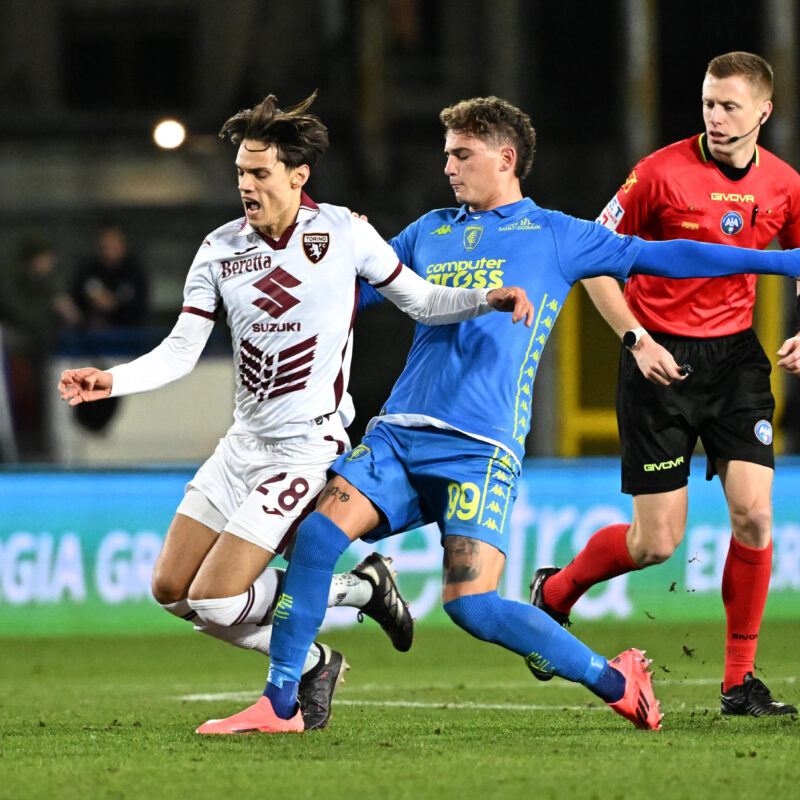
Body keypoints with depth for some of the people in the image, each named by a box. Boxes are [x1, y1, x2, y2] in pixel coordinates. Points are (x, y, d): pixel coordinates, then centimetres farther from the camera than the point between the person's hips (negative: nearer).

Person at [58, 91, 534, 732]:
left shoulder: (343, 232, -7)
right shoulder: (220, 249, 3)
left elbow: (420, 301, 3)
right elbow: (181, 352, 2)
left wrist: (490, 298, -13)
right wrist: (112, 380, -15)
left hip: (310, 444, -6)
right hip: (245, 441, 6)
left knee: (215, 602, -16)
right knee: (171, 589, 5)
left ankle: (360, 587, 6)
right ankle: (312, 664, 18)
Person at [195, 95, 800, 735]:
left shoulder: (555, 237, 8)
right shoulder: (429, 233, 21)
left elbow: (658, 257, 8)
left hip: (480, 448, -5)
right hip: (398, 432, 5)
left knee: (471, 604, -18)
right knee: (318, 531, -16)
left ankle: (616, 683, 2)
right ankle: (280, 704, -8)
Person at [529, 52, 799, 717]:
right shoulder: (663, 171, -11)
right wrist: (636, 338, -13)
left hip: (736, 355, 3)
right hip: (660, 358, -3)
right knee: (658, 542, -4)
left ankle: (740, 680, 2)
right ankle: (555, 593, 26)